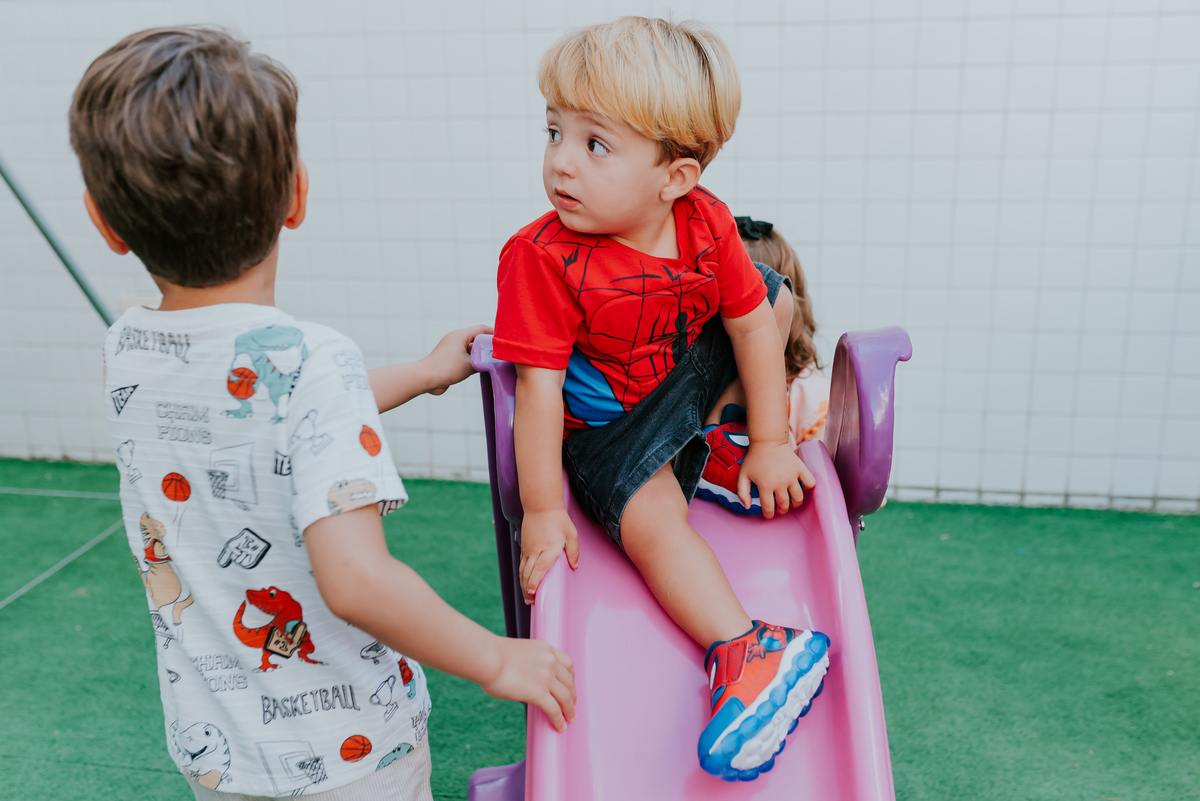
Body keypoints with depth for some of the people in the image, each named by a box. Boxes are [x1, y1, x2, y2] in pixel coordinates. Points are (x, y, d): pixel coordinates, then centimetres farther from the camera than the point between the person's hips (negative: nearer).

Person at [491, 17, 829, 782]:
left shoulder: (707, 223, -17)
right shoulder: (542, 258, -30)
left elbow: (750, 325, -7)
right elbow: (538, 386, -29)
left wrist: (770, 444, -6)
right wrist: (543, 509, -27)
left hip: (690, 376, 6)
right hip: (606, 425, -5)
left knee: (777, 299, 6)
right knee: (650, 517, -29)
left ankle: (722, 444, -2)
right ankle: (742, 651, -32)